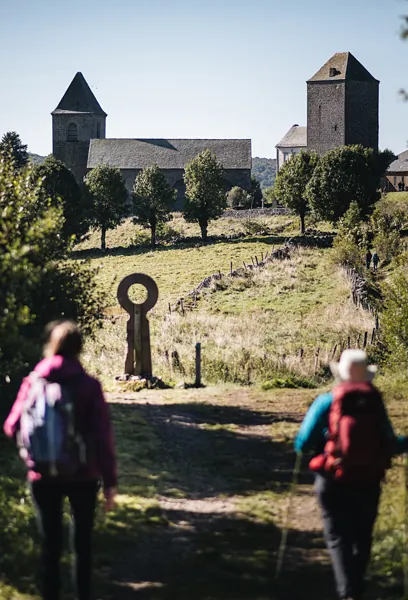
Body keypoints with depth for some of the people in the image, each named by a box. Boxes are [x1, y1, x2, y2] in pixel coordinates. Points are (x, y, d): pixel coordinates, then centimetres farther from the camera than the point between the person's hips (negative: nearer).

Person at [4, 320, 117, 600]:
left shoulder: (33, 382, -5)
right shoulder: (89, 385, -9)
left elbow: (13, 427, 0)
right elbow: (103, 437, -10)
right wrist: (110, 481, -4)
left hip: (44, 476, 1)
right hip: (83, 476, -1)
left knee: (51, 545, 10)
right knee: (83, 544, 13)